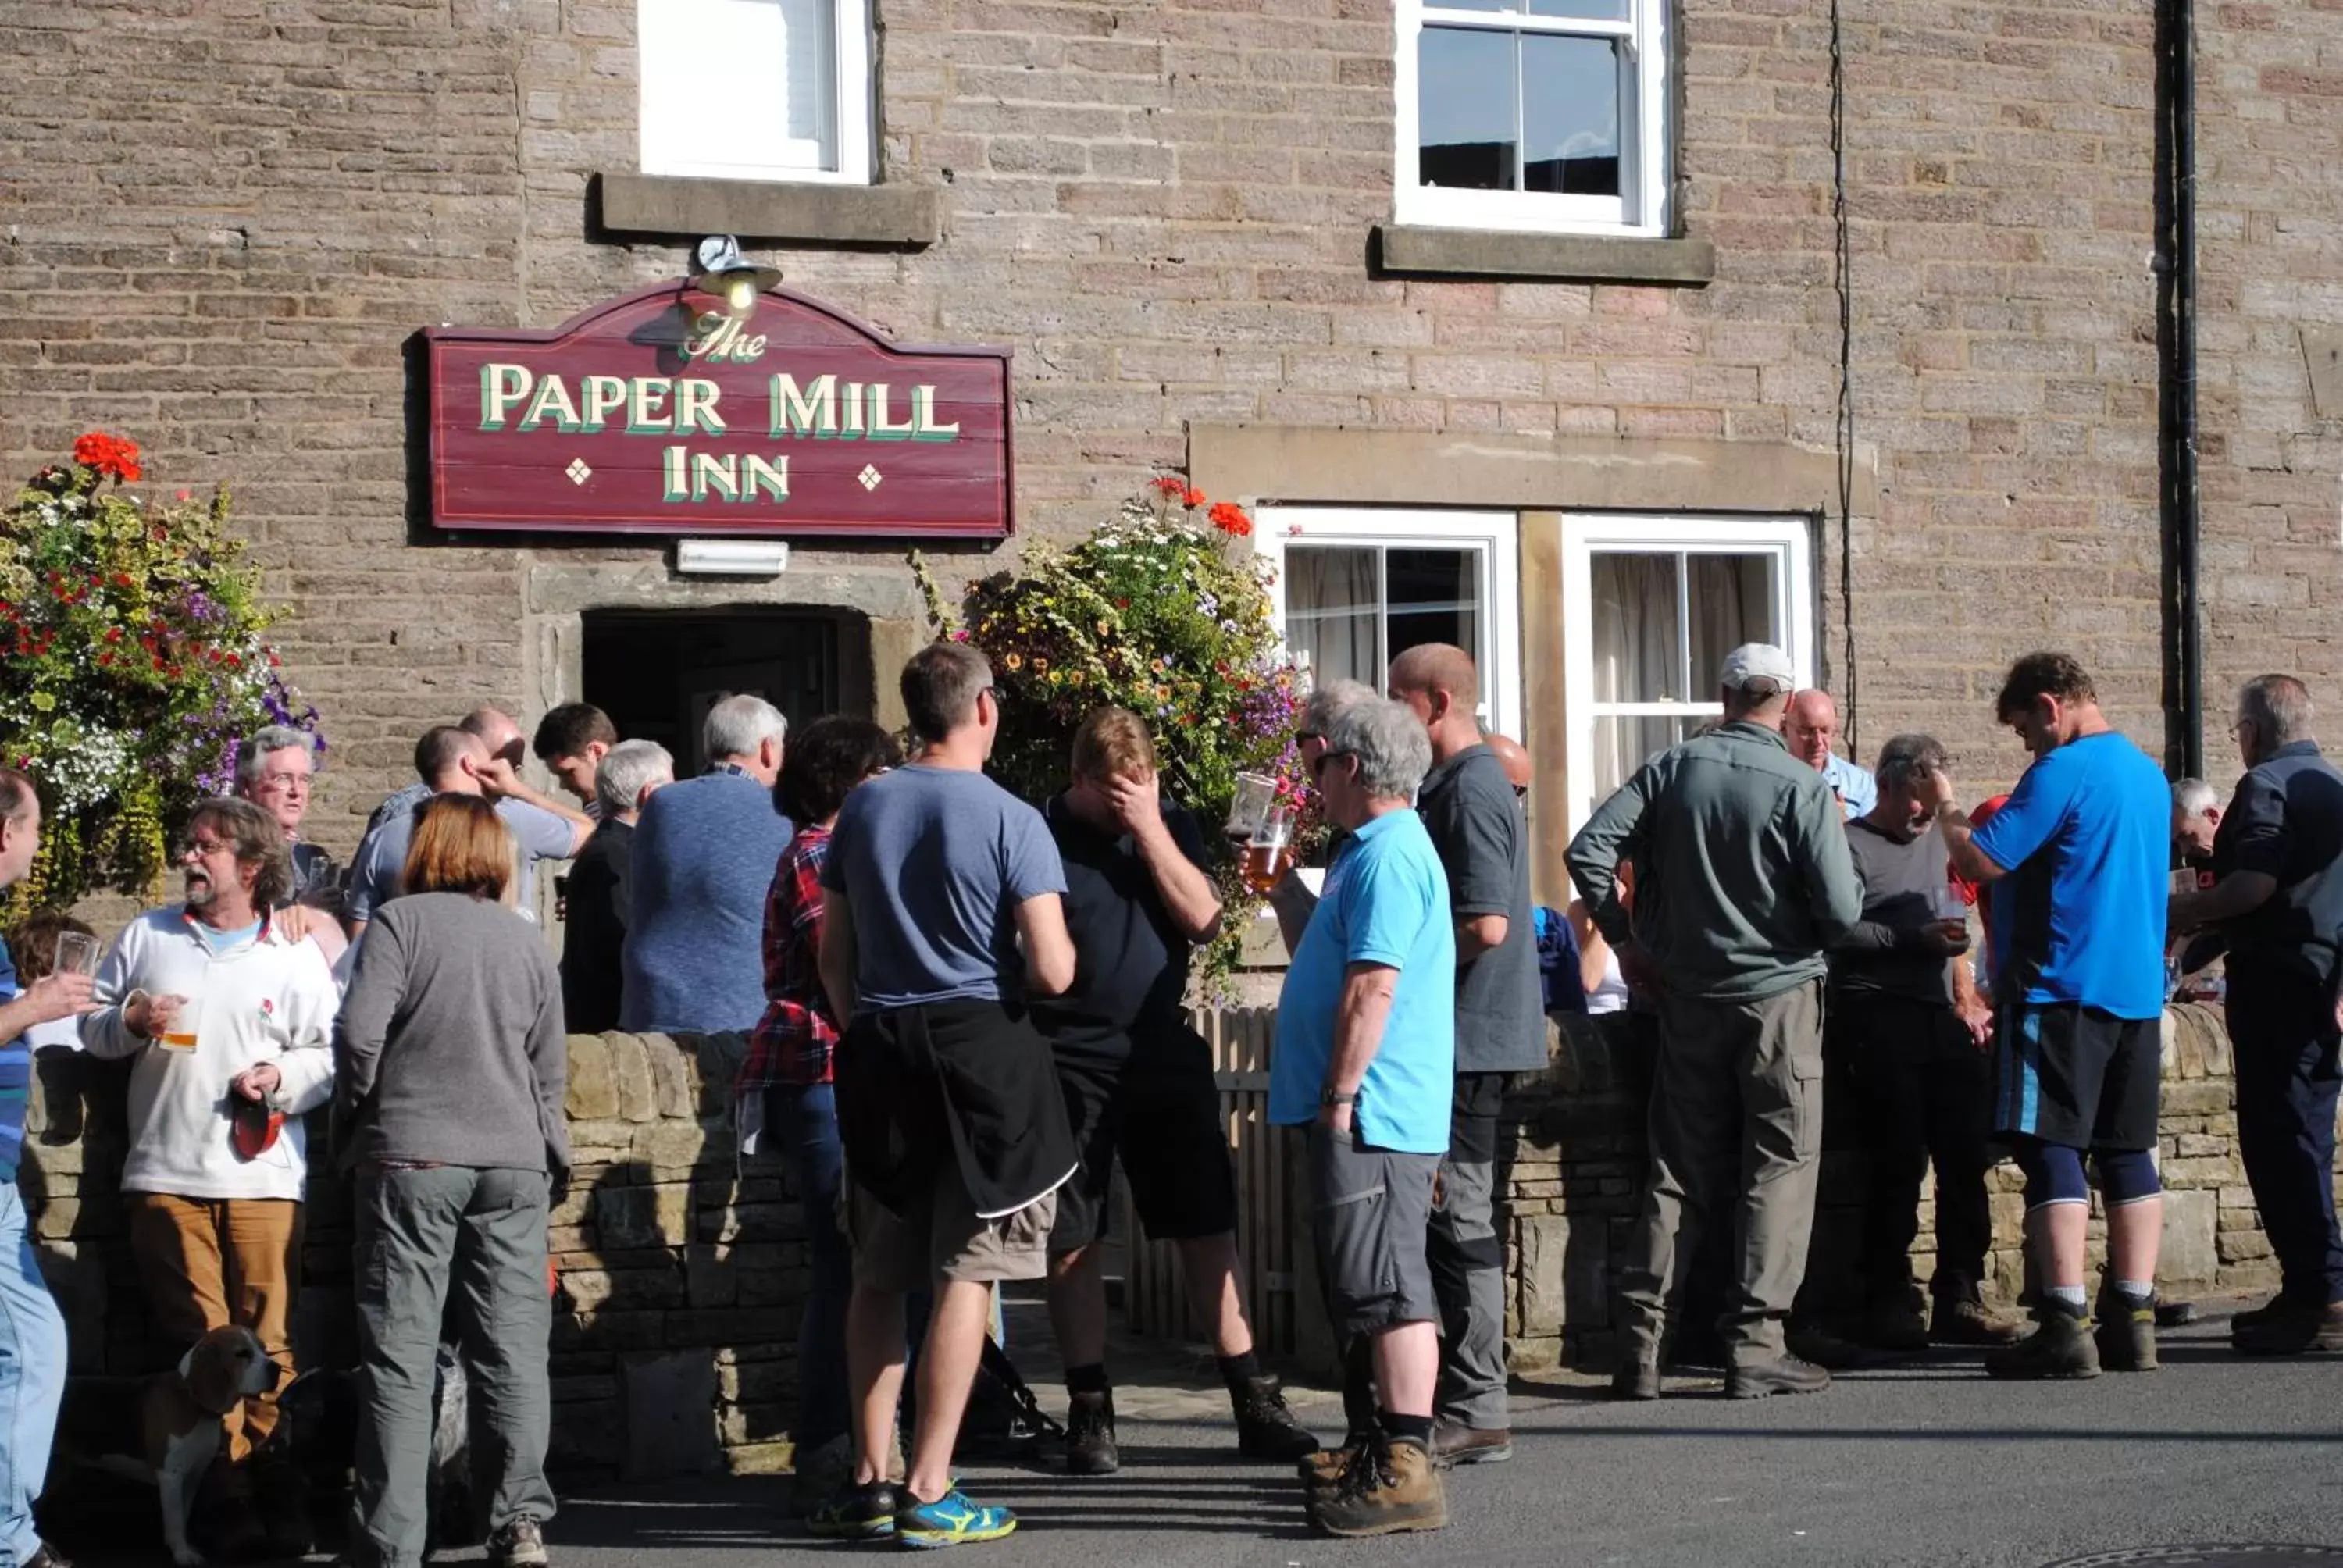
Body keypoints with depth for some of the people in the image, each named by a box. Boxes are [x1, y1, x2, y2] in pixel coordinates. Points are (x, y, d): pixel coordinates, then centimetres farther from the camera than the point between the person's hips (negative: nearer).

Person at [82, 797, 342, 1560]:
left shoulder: (295, 957, 8)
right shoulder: (146, 937, 14)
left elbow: (332, 1055, 7)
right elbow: (93, 1026, 17)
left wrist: (282, 1077, -11)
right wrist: (129, 1023, -4)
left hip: (262, 1178, -2)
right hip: (165, 1178, 2)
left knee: (267, 1344, -3)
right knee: (199, 1344, -2)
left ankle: (275, 1495, 6)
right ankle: (234, 1499, 3)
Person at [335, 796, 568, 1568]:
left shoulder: (400, 922, -1)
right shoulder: (528, 940, 11)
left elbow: (359, 1032, -11)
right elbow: (550, 1069, 13)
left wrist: (358, 1110, 6)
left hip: (411, 1157, -3)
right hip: (513, 1163, 3)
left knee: (401, 1352, -1)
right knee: (513, 1348, 7)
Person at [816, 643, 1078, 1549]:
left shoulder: (862, 810, 6)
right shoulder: (1010, 821, -9)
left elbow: (833, 954, 12)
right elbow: (1052, 972, -13)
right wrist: (1040, 958, 9)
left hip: (878, 1052, 5)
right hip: (978, 1050, -5)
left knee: (879, 1276, 14)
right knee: (964, 1277, 0)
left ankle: (870, 1480, 16)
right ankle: (929, 1494, -1)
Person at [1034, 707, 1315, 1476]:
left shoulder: (1172, 827, 8)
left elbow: (1203, 919, -4)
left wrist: (1150, 830, -11)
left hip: (1166, 1055, 3)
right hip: (1070, 1065, -3)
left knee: (1209, 1231, 4)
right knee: (1073, 1241, 2)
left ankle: (1254, 1403, 9)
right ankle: (1089, 1412, 11)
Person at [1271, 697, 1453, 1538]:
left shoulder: (1388, 854, -16)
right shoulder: (1375, 847, 17)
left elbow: (1373, 986, -23)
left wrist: (1340, 1096, -23)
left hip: (1374, 1114, -11)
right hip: (1369, 1114, 11)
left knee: (1387, 1287, -10)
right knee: (1375, 1286, 16)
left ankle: (1408, 1470, -10)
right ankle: (1387, 1443, 25)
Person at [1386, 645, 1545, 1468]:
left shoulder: (1470, 791, -15)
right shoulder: (1463, 783, 17)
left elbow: (1486, 925, -23)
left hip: (1466, 1033, -10)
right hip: (1464, 1036, 10)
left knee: (1458, 1218, -6)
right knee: (1454, 1219, 12)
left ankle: (1475, 1414, -2)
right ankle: (1464, 1403, 17)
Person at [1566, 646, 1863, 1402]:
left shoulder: (1672, 769, 0)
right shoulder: (1802, 787, -11)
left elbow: (1588, 851, -6)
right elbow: (1841, 912, -15)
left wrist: (1626, 942, 3)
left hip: (1687, 997, 4)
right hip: (1778, 993, -4)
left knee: (1679, 1169, 11)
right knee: (1777, 1169, 4)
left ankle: (1639, 1343, 7)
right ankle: (1754, 1346, 1)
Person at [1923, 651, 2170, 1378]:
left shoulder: (2063, 772, -12)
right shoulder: (2149, 774, 16)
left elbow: (1980, 861, -17)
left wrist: (1945, 808, 0)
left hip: (2063, 991, -8)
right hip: (2139, 992, 8)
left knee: (2052, 1154, -7)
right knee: (2128, 1153, 10)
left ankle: (2065, 1329, -11)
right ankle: (2132, 1322, 10)